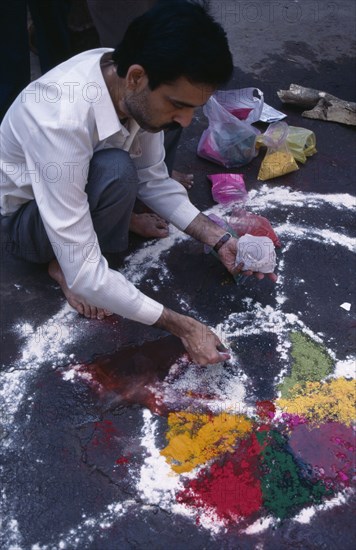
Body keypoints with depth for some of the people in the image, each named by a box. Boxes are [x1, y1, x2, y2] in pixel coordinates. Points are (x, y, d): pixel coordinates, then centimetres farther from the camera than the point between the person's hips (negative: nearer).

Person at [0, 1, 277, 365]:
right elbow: (83, 274, -38)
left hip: (79, 181, 6)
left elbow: (152, 181, -5)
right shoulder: (62, 122, -40)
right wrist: (182, 328, -32)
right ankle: (60, 266, -9)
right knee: (116, 171, -34)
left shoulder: (135, 89, -19)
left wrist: (219, 240, -16)